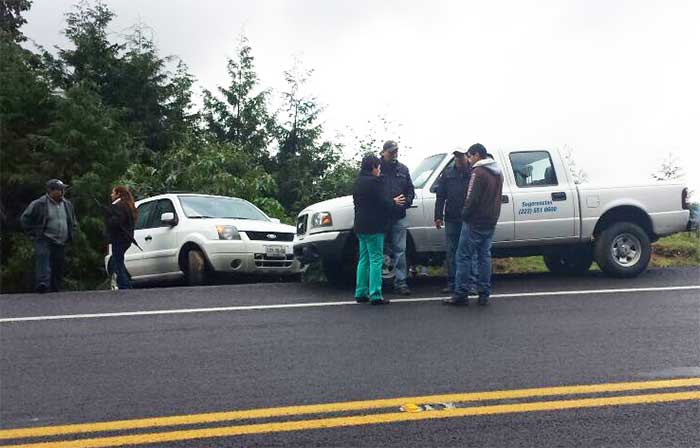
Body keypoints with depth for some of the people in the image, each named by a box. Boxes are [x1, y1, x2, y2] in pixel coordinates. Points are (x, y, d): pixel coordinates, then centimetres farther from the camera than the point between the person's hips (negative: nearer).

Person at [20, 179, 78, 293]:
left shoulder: (68, 205, 13)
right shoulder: (38, 204, -4)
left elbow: (73, 223, 28)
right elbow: (24, 219, 1)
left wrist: (70, 236, 16)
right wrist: (34, 234, -3)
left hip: (61, 244, 5)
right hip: (44, 240, -5)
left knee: (59, 269, 6)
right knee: (43, 258, -29)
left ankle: (55, 291, 14)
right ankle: (43, 283, -40)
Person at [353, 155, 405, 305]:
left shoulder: (359, 182, 14)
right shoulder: (373, 182, -14)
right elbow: (381, 203, -16)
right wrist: (394, 202, 2)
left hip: (361, 226, 9)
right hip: (373, 227, -9)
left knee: (364, 259, 13)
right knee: (376, 259, -6)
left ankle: (361, 293, 15)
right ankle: (375, 295, -7)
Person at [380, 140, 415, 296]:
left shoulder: (403, 169, 13)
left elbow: (410, 190, 17)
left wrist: (406, 202, -2)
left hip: (398, 217, 3)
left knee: (399, 250, 2)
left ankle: (401, 282, 6)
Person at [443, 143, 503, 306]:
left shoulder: (478, 172, -14)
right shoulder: (497, 172, 15)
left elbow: (472, 198, -18)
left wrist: (465, 215, -6)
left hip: (474, 222, -9)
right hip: (490, 222, 9)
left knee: (464, 257, -4)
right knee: (484, 256, 12)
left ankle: (461, 294, -4)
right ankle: (484, 294, 12)